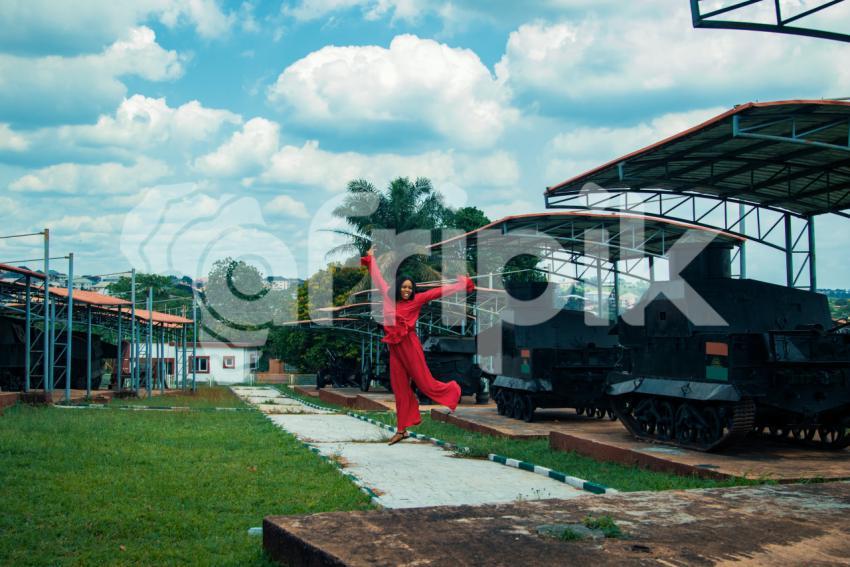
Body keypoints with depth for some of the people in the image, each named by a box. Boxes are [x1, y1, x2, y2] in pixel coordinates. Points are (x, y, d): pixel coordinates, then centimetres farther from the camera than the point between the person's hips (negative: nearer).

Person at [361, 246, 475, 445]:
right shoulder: (389, 297, 7)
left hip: (409, 344, -4)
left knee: (424, 382, 0)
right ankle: (402, 429, 10)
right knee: (399, 387, 6)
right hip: (394, 347, 4)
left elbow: (437, 292, 0)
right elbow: (378, 278, 19)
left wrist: (461, 284, 4)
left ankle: (452, 390, 30)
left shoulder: (416, 300, -1)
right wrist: (371, 258, 28)